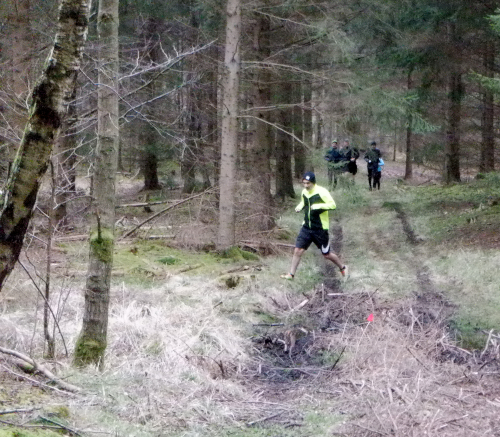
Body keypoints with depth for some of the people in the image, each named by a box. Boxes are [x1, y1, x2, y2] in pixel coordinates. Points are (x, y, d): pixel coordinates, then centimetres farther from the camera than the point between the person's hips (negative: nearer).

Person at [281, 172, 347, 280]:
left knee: (326, 254, 8)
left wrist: (318, 206, -31)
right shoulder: (304, 192, 4)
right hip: (306, 227, 5)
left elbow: (333, 205, -21)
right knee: (298, 250, -4)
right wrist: (300, 207, 1)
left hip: (320, 229, -5)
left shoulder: (322, 192, -17)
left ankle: (342, 268, 32)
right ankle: (291, 274, 5)